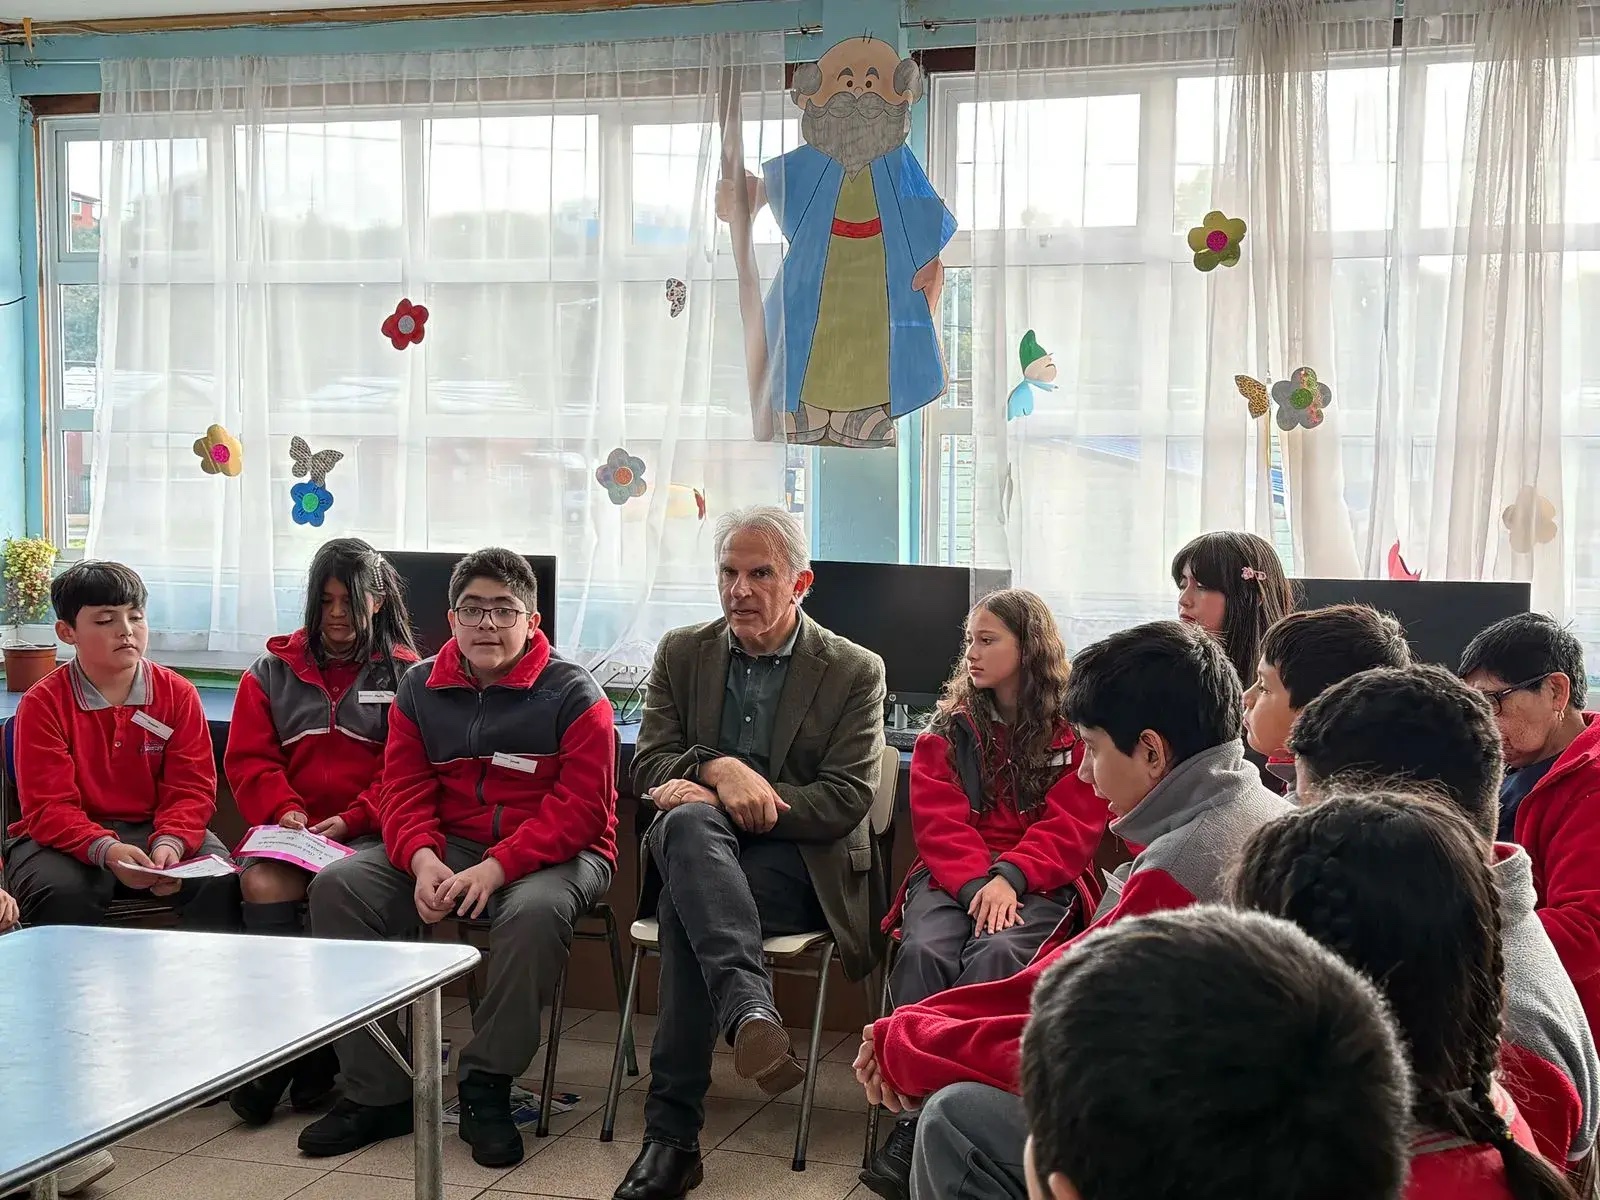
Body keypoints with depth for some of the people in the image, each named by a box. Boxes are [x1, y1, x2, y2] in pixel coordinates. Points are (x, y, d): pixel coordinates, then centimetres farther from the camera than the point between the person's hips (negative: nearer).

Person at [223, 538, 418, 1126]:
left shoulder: (404, 673, 8)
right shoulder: (273, 671, 16)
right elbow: (249, 758, 10)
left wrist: (352, 819, -15)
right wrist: (282, 810, -9)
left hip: (365, 833, -2)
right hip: (290, 829, 3)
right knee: (262, 881, -30)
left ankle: (312, 1054, -20)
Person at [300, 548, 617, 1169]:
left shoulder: (572, 694, -8)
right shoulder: (419, 688, 7)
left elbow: (581, 808, -15)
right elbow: (406, 791, 2)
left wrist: (495, 868, -28)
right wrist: (423, 860, -20)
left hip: (553, 854, -4)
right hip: (447, 847, 5)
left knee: (535, 910, -39)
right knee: (338, 885, -15)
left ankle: (485, 1088, -20)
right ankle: (378, 1092, -13)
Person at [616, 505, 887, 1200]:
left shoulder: (854, 672, 3)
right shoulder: (682, 654, 13)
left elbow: (846, 800, -7)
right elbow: (648, 764, 5)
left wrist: (744, 798, -18)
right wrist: (719, 769, -18)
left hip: (801, 866, -2)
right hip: (696, 849, 2)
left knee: (683, 907, -36)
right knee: (690, 819, -38)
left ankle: (673, 1131, -38)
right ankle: (751, 1013, -58)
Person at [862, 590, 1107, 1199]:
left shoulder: (1075, 730, 5)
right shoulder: (949, 726, 13)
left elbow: (1072, 826, -2)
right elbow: (939, 820, 3)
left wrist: (1010, 877, -18)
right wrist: (976, 882, -16)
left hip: (1039, 882, -2)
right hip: (953, 876, 3)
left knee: (995, 955, -34)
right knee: (924, 951, -31)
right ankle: (914, 1112, -35)